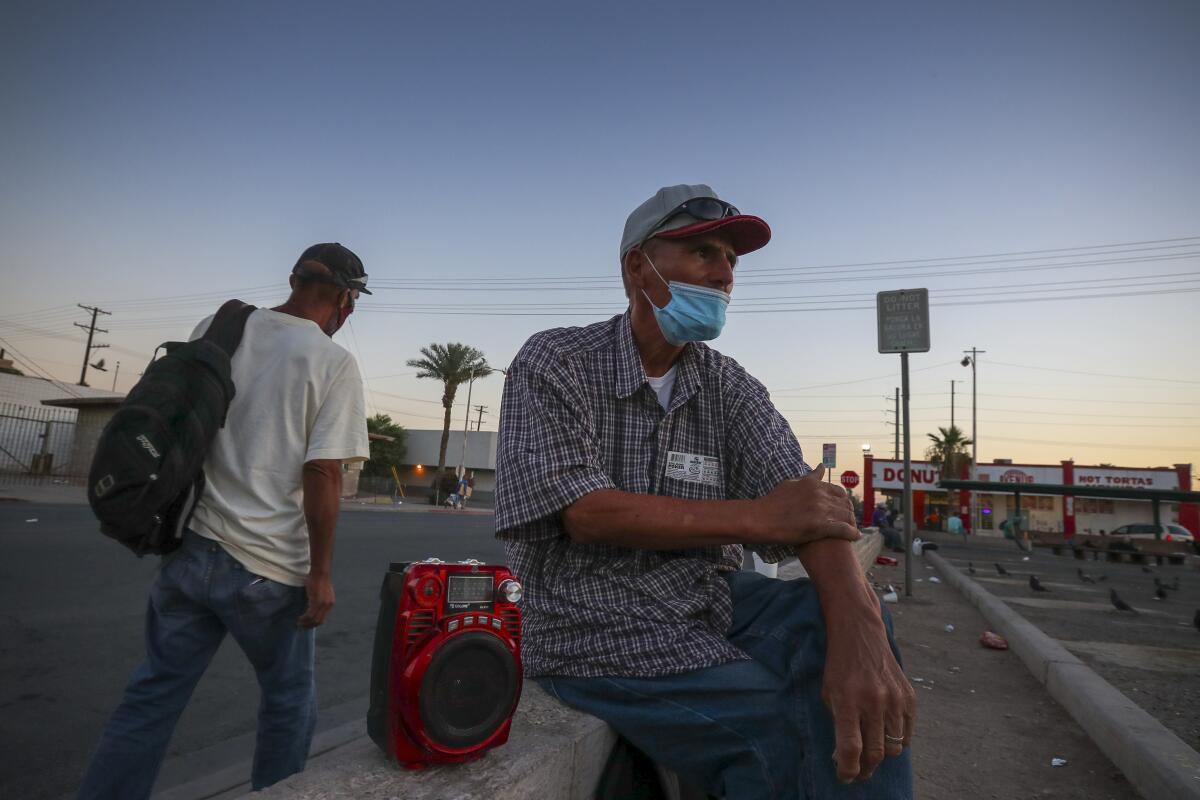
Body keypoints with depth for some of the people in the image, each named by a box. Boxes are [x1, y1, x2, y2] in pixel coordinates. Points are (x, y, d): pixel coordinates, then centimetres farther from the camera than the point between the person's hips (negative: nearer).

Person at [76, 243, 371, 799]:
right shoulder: (334, 362, -12)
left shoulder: (215, 328, 5)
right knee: (289, 702, 16)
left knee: (153, 695, 19)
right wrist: (321, 572, -9)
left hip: (190, 549, 5)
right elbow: (322, 473, -16)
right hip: (270, 568, -5)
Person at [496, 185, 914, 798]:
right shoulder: (553, 362, -9)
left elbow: (808, 504, -10)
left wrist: (856, 629, -30)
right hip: (596, 624, -4)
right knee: (782, 733, -22)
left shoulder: (730, 386, 3)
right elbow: (583, 514, -19)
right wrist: (753, 518, -19)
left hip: (712, 601, 5)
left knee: (846, 623, -19)